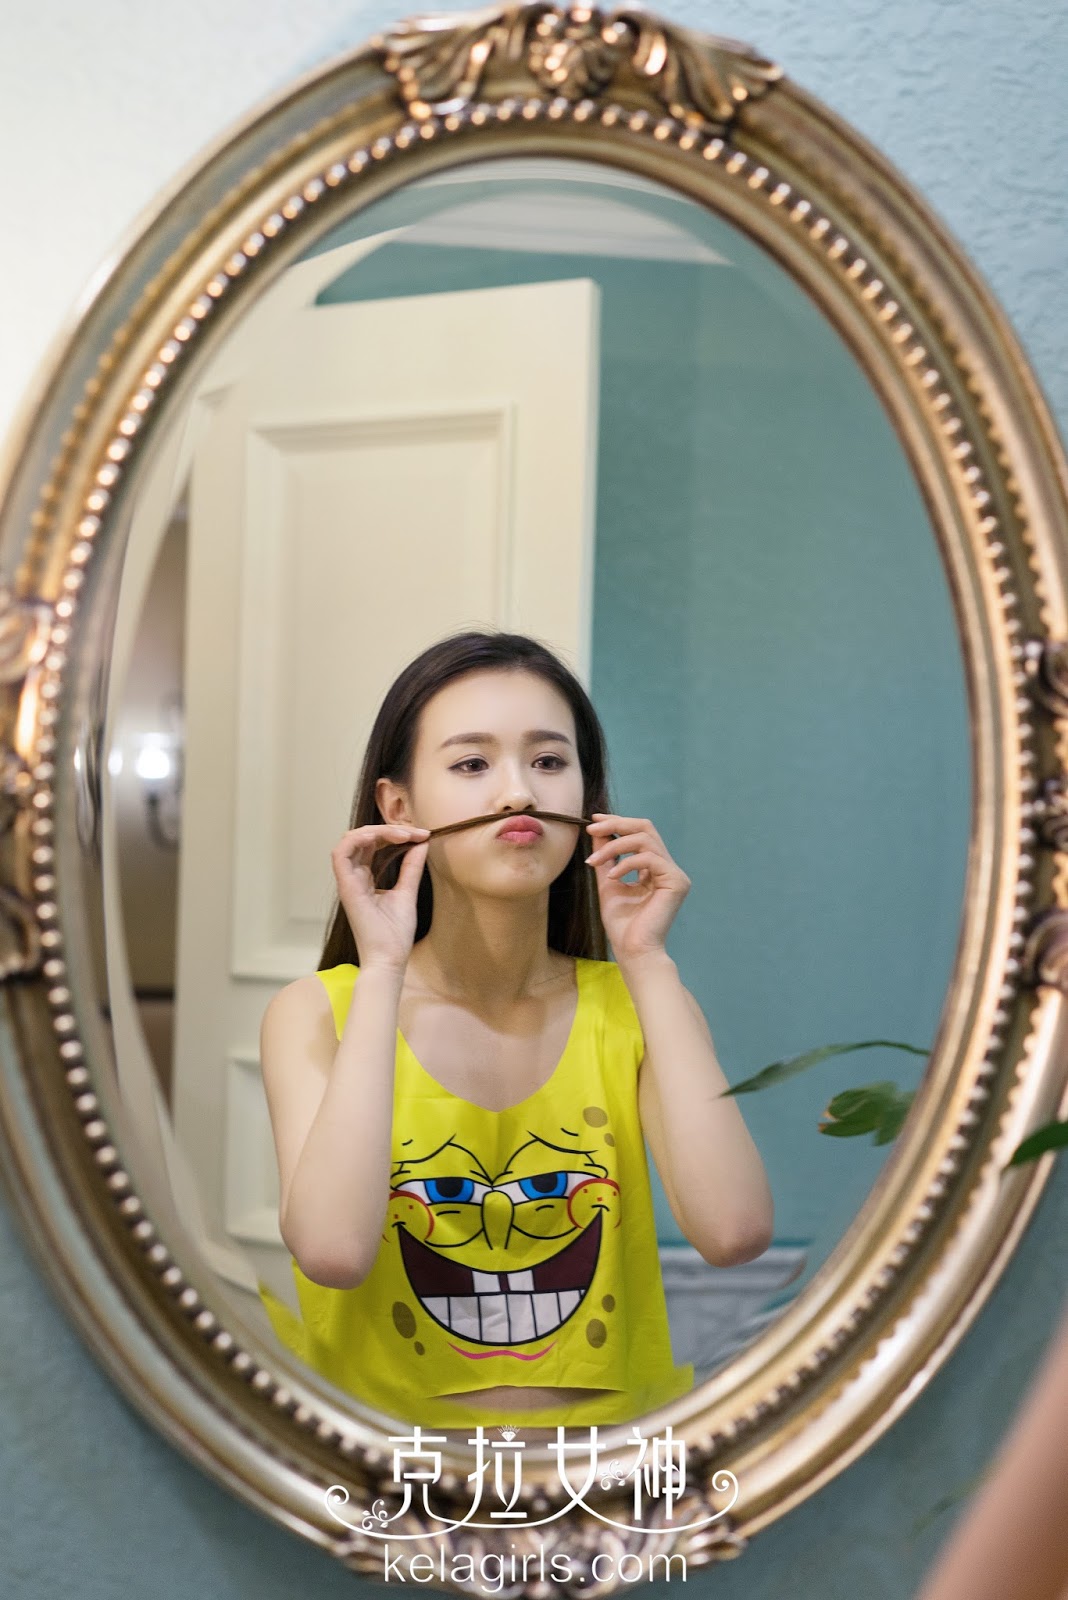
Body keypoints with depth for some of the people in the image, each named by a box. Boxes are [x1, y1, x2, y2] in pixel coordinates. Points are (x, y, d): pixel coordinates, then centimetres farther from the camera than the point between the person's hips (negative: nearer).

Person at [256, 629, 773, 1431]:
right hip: (392, 1433, -1)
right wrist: (382, 970, -16)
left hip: (611, 1432, 1)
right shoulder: (314, 1013, -3)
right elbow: (333, 1250, -20)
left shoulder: (635, 1006, 3)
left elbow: (735, 1231, -14)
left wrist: (648, 959, -10)